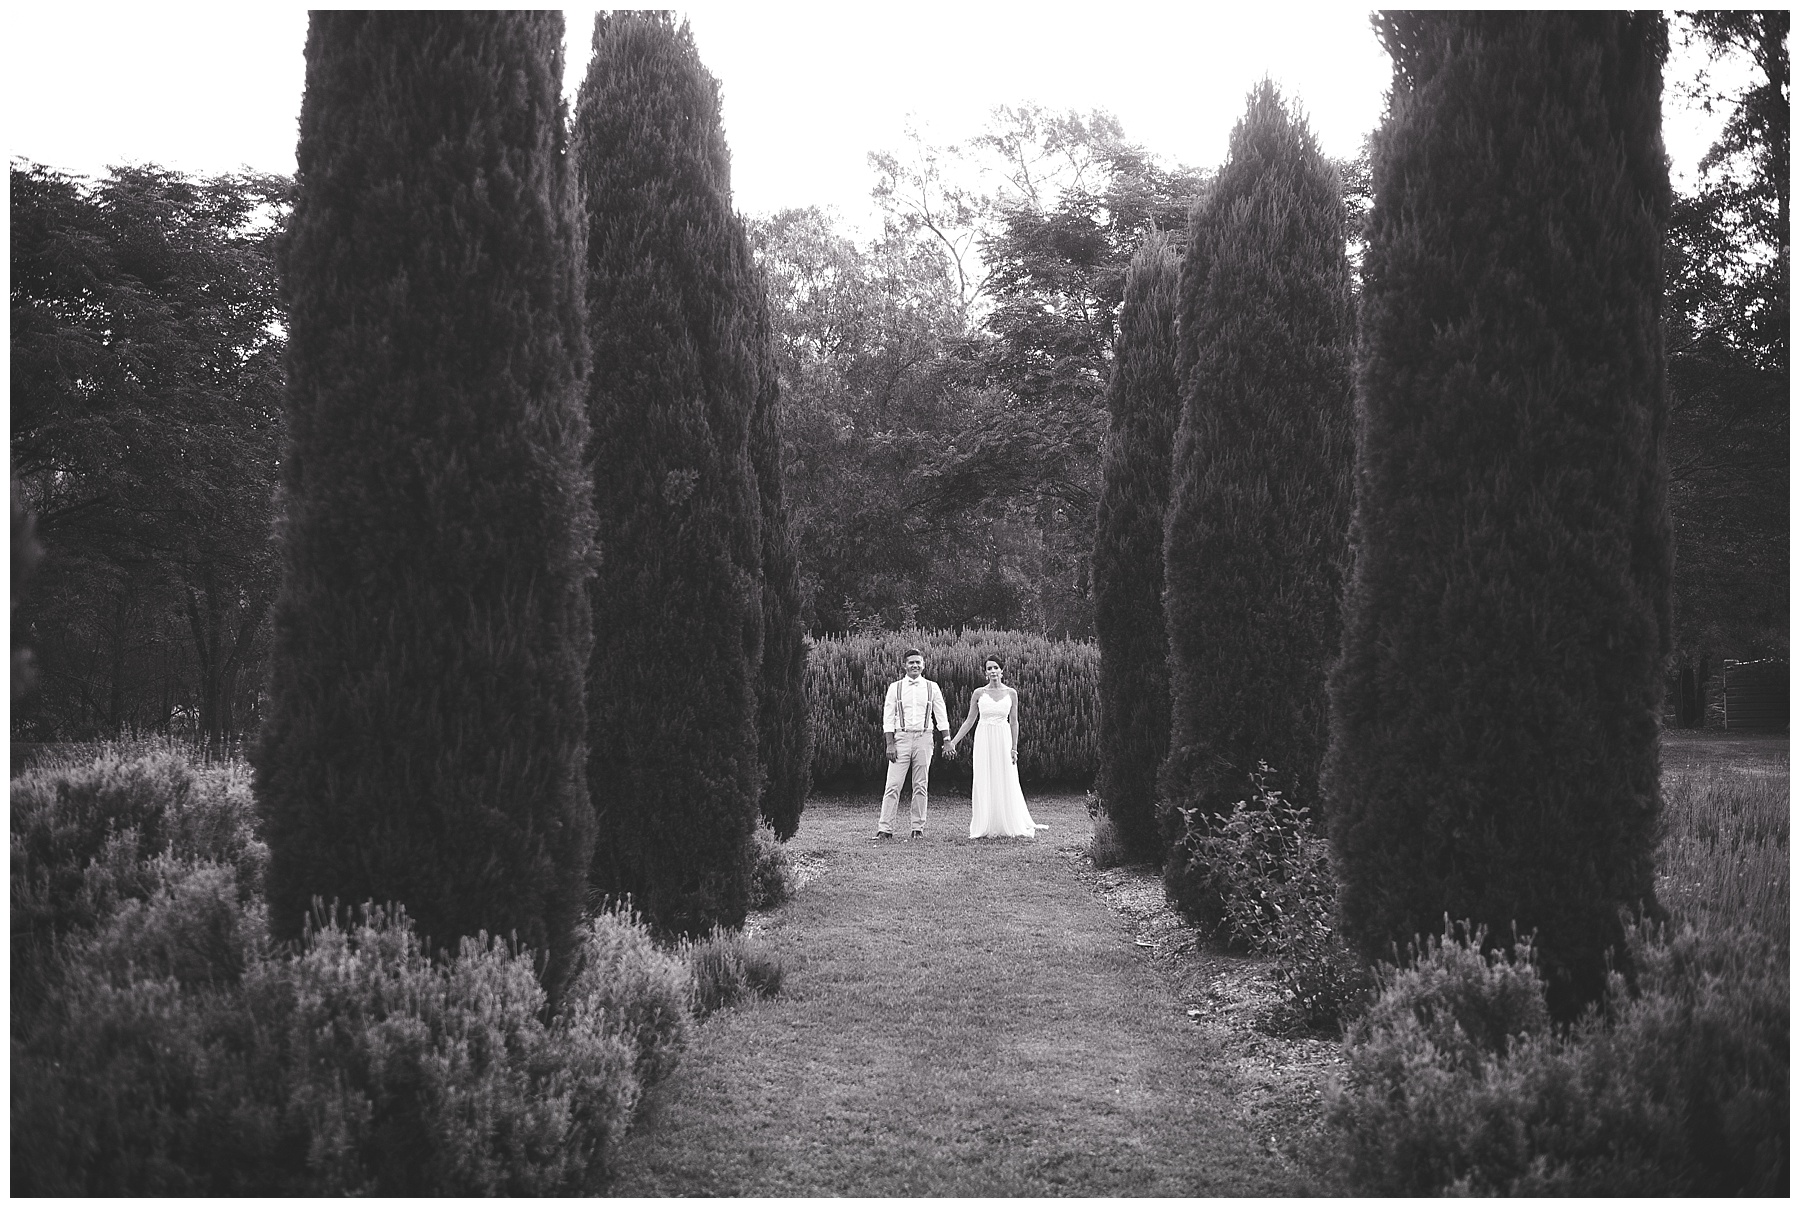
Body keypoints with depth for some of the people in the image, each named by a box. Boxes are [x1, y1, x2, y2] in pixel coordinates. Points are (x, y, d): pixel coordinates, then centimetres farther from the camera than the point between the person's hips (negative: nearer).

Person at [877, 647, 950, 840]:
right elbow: (888, 717, 2)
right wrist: (890, 744, -5)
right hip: (901, 737, -1)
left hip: (924, 737, 1)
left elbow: (941, 716, 8)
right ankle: (885, 828, -7)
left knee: (920, 785, 4)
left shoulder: (931, 688, 7)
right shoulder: (895, 687, 4)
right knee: (893, 785, -6)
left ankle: (918, 828, 10)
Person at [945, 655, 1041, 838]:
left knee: (1007, 782, 1)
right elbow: (970, 720, 7)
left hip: (1003, 739, 0)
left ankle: (1017, 826, 9)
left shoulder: (1011, 693, 3)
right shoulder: (979, 694, 3)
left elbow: (1014, 722, 6)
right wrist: (952, 742, 3)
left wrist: (1014, 748, 1)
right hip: (984, 739, 0)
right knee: (984, 782, 0)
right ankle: (983, 828, 5)